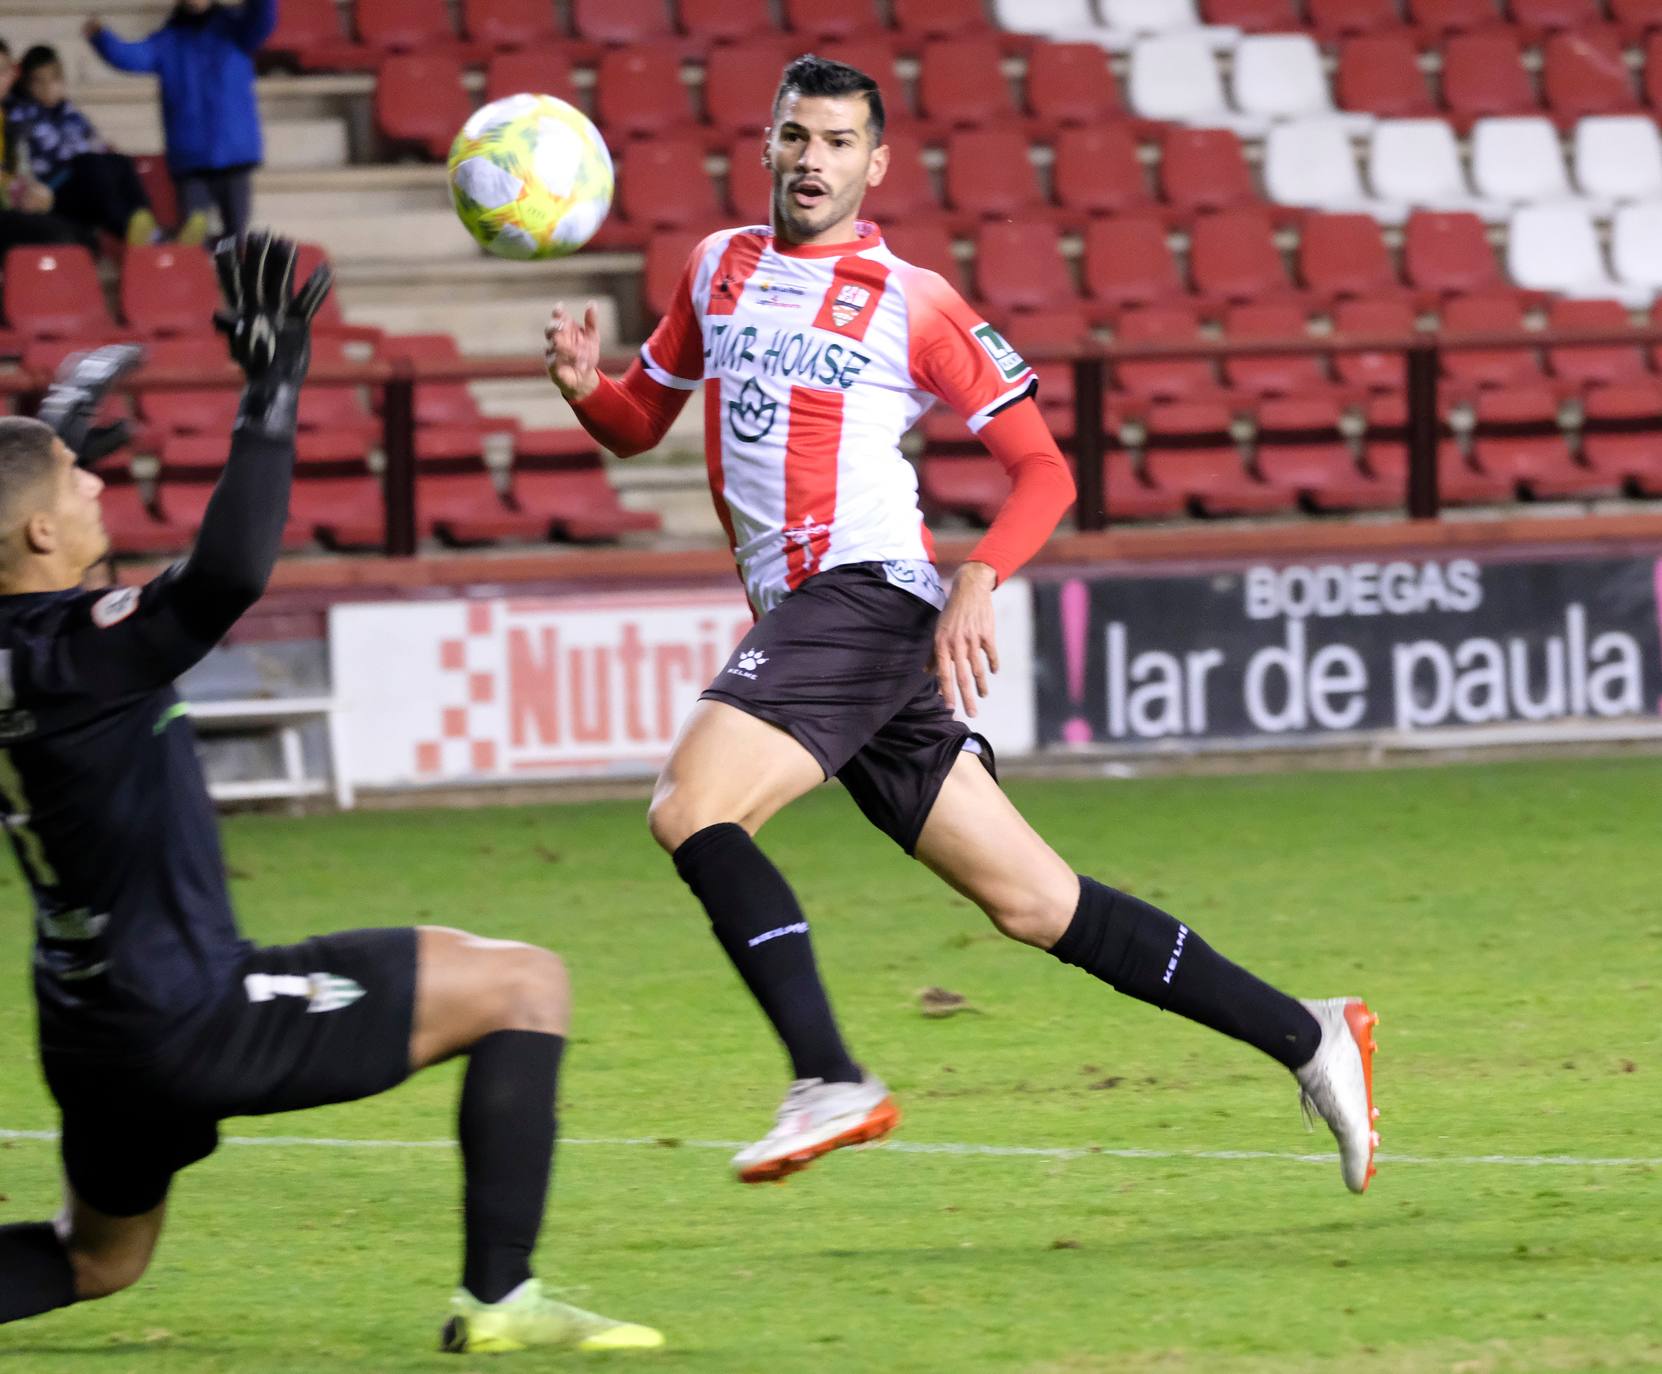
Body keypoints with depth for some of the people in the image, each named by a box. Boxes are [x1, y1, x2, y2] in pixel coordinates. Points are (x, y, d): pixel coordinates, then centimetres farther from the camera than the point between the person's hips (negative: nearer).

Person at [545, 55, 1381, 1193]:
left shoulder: (911, 302, -1)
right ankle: (1307, 1038, 10)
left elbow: (1044, 469, 0)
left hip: (867, 592, -6)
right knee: (1033, 901, 6)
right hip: (800, 619, 6)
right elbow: (641, 422, 26)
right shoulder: (720, 268, 17)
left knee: (691, 808, -24)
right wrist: (584, 385, 3)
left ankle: (831, 1081, -27)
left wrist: (978, 584, -17)